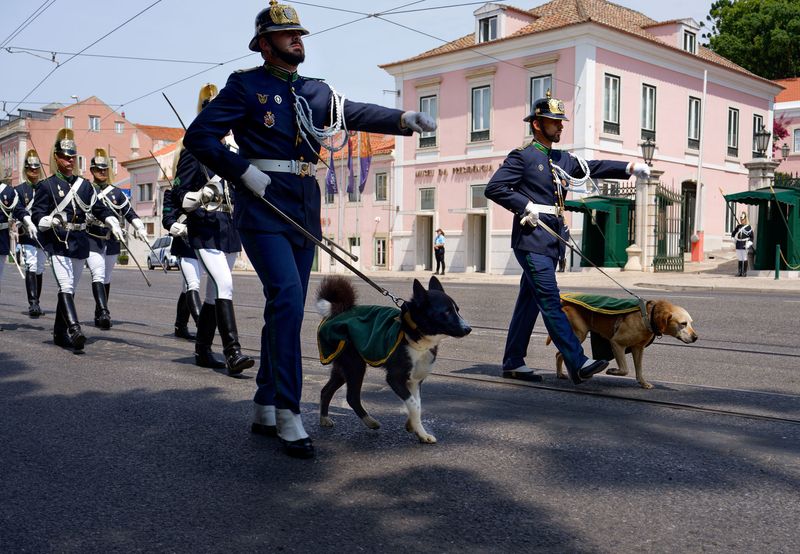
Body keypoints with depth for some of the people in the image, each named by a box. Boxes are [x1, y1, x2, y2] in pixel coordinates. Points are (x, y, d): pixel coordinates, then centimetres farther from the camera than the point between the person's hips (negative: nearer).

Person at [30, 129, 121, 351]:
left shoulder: (84, 185, 14)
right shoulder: (47, 186, 2)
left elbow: (98, 208, 14)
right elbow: (36, 213, -2)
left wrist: (113, 222, -3)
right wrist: (48, 221, -23)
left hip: (80, 243, 5)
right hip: (58, 242, -5)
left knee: (70, 288, 10)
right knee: (66, 287, -17)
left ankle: (60, 333, 21)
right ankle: (75, 330, -29)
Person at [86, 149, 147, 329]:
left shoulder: (117, 193, 12)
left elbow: (130, 213, 13)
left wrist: (139, 228, 0)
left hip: (112, 241, 4)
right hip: (93, 240, -4)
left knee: (106, 278, 11)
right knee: (98, 276, -17)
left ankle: (99, 315, 22)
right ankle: (103, 313, -27)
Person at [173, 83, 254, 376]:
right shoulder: (193, 151, -5)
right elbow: (178, 194, -11)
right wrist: (201, 196, -27)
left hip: (229, 228, 7)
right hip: (205, 229, -7)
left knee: (215, 291, 12)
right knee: (225, 285, -20)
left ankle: (202, 350, 23)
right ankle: (232, 353, -22)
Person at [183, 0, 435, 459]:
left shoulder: (317, 91, 15)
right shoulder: (246, 86, 0)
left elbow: (356, 113, 2)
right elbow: (199, 136, -5)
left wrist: (405, 119, -13)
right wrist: (244, 171, -14)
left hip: (304, 209, 6)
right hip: (263, 207, -6)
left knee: (287, 308, 8)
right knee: (287, 297, -19)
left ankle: (265, 411, 20)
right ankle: (289, 416, -15)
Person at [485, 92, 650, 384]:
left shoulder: (563, 160, 19)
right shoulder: (522, 156, -4)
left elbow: (593, 168, 12)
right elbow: (493, 188, -11)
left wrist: (630, 168, 0)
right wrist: (526, 205, -14)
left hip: (552, 240, 8)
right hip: (532, 239, -8)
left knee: (529, 301, 11)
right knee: (550, 301, -11)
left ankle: (513, 363, 18)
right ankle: (577, 364, -15)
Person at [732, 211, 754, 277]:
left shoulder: (748, 227, -4)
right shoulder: (738, 226, 10)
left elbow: (752, 236, -3)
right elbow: (733, 234, 15)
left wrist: (749, 243, -12)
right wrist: (733, 235, -6)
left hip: (744, 246, -5)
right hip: (738, 246, 5)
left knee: (745, 259, -1)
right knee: (740, 259, 9)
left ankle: (745, 272, 5)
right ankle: (740, 272, 15)